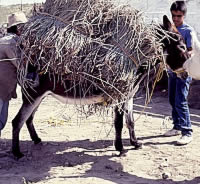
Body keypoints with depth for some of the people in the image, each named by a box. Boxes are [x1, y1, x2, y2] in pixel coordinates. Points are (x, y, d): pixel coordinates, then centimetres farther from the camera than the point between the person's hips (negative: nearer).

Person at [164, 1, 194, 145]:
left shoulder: (188, 31, -8)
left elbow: (191, 51, -12)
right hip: (171, 69, 7)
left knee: (180, 102, -12)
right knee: (172, 100, 14)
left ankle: (187, 133, -9)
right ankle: (177, 127, 29)